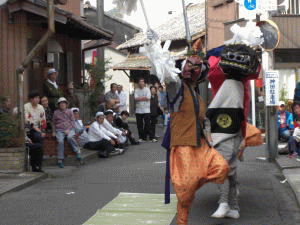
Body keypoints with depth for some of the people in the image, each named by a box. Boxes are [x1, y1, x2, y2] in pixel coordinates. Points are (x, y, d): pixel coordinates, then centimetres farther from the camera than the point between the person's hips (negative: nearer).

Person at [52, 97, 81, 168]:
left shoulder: (69, 111, 16)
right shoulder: (56, 113, 19)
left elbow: (73, 121, 10)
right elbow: (54, 123, 25)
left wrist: (68, 130, -6)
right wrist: (54, 132, 9)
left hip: (69, 129, -1)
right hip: (59, 130, 1)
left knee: (70, 137, -36)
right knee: (60, 141, -29)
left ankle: (77, 151, -22)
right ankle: (60, 160, -28)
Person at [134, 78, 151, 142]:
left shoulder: (147, 89, 7)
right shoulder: (136, 90, 9)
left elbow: (148, 98, -7)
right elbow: (136, 98, -5)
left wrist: (139, 98, -7)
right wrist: (144, 98, -11)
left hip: (146, 110, -1)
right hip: (138, 110, 1)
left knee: (147, 124, -4)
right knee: (139, 125, 2)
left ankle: (144, 137, 3)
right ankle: (140, 137, 10)